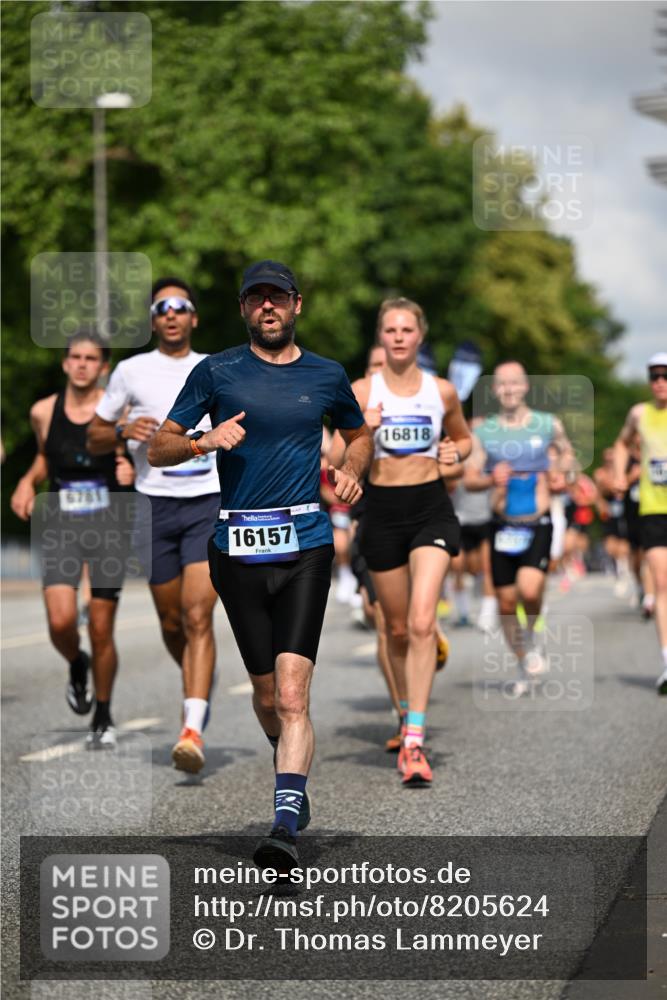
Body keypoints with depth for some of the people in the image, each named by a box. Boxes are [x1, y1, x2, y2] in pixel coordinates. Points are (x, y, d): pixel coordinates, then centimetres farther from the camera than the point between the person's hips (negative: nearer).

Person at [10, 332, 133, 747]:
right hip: (61, 524, 2)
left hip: (107, 524, -1)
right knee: (61, 621, -16)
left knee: (102, 632, 2)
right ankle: (76, 666, 20)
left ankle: (103, 719, 22)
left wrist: (133, 471, -14)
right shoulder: (43, 412, 4)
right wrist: (28, 482, 6)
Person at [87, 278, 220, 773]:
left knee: (198, 616, -15)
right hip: (156, 505, 1)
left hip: (209, 503, -1)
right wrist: (125, 430, -8)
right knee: (172, 622, 9)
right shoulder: (132, 371, 7)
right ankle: (200, 680, 40)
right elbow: (95, 438, 12)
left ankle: (193, 728, -21)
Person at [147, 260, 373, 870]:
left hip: (305, 548, -1)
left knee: (292, 694, -16)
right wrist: (204, 442, -14)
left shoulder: (327, 377, 9)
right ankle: (295, 783, 38)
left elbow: (360, 434, 28)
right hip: (238, 550, 1)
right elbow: (158, 451, 6)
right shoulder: (216, 373, 5)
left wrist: (350, 471, 6)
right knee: (266, 694, 10)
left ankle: (286, 829, -22)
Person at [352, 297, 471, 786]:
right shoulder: (361, 392, 0)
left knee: (421, 623, -17)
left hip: (432, 510, -1)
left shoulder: (442, 391, 4)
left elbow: (464, 438, 20)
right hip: (382, 512, 1)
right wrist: (362, 430, -18)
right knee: (398, 629, 10)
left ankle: (414, 741, -19)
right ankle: (406, 715, 34)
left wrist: (455, 453, -2)